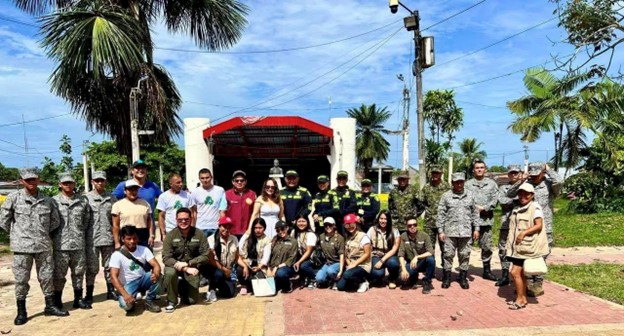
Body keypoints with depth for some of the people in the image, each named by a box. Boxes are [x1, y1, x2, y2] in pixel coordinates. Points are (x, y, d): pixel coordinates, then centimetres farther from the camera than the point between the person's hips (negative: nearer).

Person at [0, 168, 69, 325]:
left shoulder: (47, 200, 4)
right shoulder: (13, 198, -4)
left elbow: (55, 221, 14)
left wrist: (43, 234, 11)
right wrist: (17, 235, 5)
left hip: (44, 245, 3)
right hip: (22, 246, -2)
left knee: (47, 277, 9)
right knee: (21, 279, 4)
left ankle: (50, 306, 22)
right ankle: (21, 312, 16)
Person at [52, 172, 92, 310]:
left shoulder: (83, 201, 7)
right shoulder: (54, 201, 0)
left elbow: (88, 222, 9)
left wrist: (89, 241, 6)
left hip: (79, 244, 3)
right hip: (60, 245, -2)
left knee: (79, 272, 11)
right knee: (59, 274, 4)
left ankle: (78, 299, 22)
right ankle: (57, 301, 17)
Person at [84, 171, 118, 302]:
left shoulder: (112, 198, 8)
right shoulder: (86, 198, -1)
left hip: (108, 238, 2)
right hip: (92, 239, -2)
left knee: (109, 266, 12)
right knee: (92, 268, 5)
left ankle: (111, 291, 23)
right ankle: (89, 295, 17)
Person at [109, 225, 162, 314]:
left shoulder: (144, 250, -5)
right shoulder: (117, 255, -15)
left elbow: (156, 265, -13)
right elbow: (114, 277, -22)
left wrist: (156, 274, -39)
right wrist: (125, 294, -35)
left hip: (143, 280, 3)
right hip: (128, 284, -3)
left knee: (156, 276, -28)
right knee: (126, 304, -32)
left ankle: (149, 301, -5)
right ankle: (131, 303, 7)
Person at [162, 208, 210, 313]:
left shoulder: (199, 234, -11)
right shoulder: (170, 235, -13)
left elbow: (206, 255, -11)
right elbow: (166, 258, -18)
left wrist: (188, 263, -23)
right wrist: (186, 269, -28)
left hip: (192, 268, 1)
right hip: (175, 266, -1)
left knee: (192, 300, -3)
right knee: (170, 273, -36)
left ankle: (182, 286, 32)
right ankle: (171, 301, -9)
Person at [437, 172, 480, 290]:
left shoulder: (470, 195, 7)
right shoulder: (446, 196, 0)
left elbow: (475, 213, 11)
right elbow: (441, 214, -1)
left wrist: (476, 228, 6)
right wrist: (440, 231, -5)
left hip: (466, 231, 2)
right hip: (450, 231, -2)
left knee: (464, 255, 8)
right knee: (448, 254, 2)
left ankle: (463, 278, 20)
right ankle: (446, 278, 13)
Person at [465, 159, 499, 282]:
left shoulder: (492, 183, 10)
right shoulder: (468, 184, 6)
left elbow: (495, 200, 2)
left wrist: (484, 208, -10)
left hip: (486, 220, 2)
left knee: (487, 246, 10)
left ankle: (487, 270, 23)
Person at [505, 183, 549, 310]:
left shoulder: (535, 207, -8)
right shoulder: (516, 209, 14)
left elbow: (539, 225, -15)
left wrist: (524, 232, -25)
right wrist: (510, 244, 14)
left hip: (527, 246, -8)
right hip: (518, 246, 8)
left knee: (515, 272, -9)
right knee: (521, 273, 14)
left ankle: (520, 299, 4)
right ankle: (523, 298, 24)